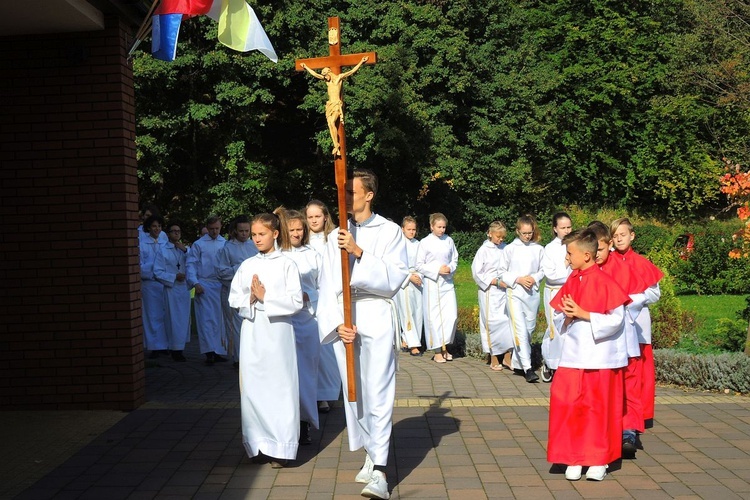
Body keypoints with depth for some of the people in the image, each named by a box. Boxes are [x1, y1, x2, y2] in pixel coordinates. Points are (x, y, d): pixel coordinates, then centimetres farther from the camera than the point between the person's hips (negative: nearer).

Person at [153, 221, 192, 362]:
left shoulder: (185, 249, 14)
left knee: (184, 318, 7)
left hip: (185, 288, 5)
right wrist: (174, 277, -14)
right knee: (174, 319, -6)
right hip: (171, 289, -5)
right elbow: (157, 272, -6)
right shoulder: (163, 251, 0)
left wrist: (185, 251, -9)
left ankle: (180, 346, 18)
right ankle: (176, 350, 1)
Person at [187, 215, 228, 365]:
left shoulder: (225, 244, 9)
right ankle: (210, 352, -9)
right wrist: (195, 283, -10)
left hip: (221, 285, 3)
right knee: (206, 318, -7)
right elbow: (191, 264, 1)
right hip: (204, 285, -3)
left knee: (219, 319, 7)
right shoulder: (198, 244, 2)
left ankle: (218, 351, 15)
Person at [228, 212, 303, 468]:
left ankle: (279, 447, 4)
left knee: (279, 386, -2)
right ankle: (258, 441, 12)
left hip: (278, 331, -3)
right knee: (252, 387, 1)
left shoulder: (287, 265, -1)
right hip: (252, 332, 3)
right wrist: (250, 299, -11)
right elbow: (234, 298, 7)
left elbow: (296, 302, -8)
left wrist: (265, 297, -12)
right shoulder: (246, 266, 10)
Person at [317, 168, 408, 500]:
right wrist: (337, 323, -8)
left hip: (376, 315, -4)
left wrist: (360, 253, -19)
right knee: (353, 392, 9)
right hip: (343, 319, 4)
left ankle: (379, 471, -9)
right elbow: (327, 285, 5)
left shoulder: (389, 232, 0)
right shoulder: (337, 237, 10)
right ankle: (370, 456, 24)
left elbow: (395, 277, -9)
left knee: (377, 392, -9)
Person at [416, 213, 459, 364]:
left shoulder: (449, 241, 5)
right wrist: (437, 270, -13)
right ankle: (437, 351, 10)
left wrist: (450, 268, -7)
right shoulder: (425, 243, -6)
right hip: (431, 283, -3)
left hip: (447, 283, 3)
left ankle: (445, 347, 16)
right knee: (434, 317, -1)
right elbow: (419, 265, -4)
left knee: (452, 316, -1)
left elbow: (455, 259, 14)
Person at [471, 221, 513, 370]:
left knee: (508, 319, 0)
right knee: (493, 323, -2)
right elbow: (476, 273, -7)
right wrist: (496, 281, -13)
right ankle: (494, 360, 9)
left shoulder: (504, 249, 7)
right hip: (489, 292, -4)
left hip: (503, 290, 4)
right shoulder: (484, 250, -5)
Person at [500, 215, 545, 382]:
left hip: (533, 293, 3)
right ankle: (527, 368, -14)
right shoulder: (510, 249, 0)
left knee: (529, 329, 11)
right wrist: (518, 280, -9)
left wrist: (534, 278, -9)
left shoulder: (538, 249, 4)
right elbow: (502, 272, 3)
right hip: (515, 293, -3)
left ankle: (518, 361, 28)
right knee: (521, 330, -12)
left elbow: (543, 270, 11)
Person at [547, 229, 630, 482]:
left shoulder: (604, 282, -12)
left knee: (600, 409, 5)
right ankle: (574, 459, 14)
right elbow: (558, 317, 12)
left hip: (600, 358, -5)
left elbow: (616, 320, -16)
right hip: (573, 356, 5)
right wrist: (567, 317, -10)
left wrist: (583, 314, -19)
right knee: (568, 406, 2)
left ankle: (599, 460, 18)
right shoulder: (571, 281, 7)